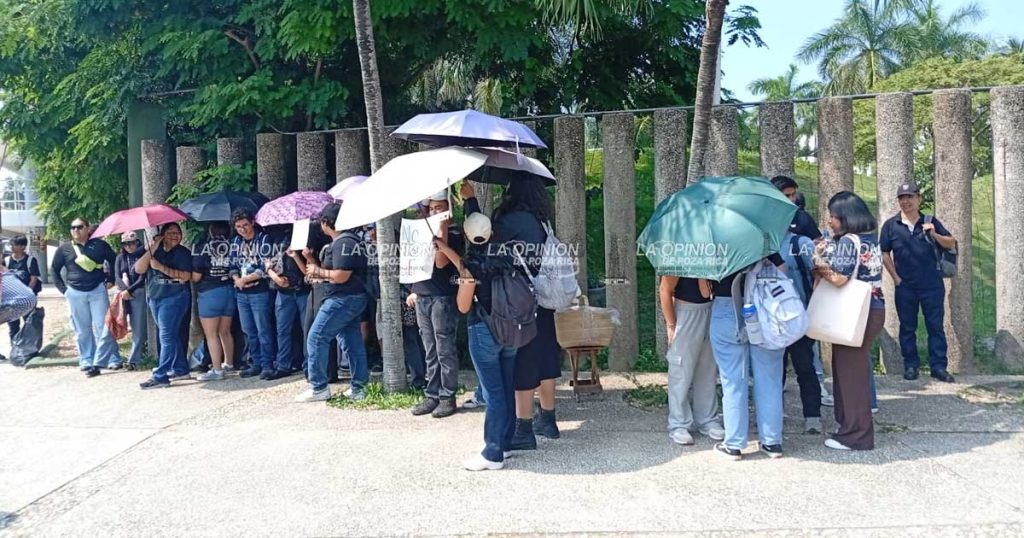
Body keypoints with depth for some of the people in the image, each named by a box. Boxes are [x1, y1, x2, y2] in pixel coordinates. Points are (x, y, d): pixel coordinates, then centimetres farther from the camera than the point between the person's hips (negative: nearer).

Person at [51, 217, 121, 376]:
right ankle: (87, 362, 11)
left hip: (98, 290, -1)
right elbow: (54, 269, 13)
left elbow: (114, 260, 11)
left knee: (103, 326, -5)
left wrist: (111, 280, 5)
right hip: (75, 293, 1)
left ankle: (99, 361, 0)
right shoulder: (64, 249, 5)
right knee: (82, 330, 5)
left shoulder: (99, 245, 2)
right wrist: (63, 288, 6)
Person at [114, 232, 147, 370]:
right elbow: (117, 277, 5)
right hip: (126, 295, 3)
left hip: (140, 292, -3)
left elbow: (143, 277, -7)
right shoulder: (120, 258, 14)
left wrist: (130, 290, -13)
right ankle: (136, 356, 6)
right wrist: (124, 289, -11)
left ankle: (134, 359, -1)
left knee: (139, 328, -4)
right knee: (135, 327, 0)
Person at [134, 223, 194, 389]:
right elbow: (139, 269, -3)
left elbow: (186, 276, -15)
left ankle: (160, 376, -12)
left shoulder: (183, 252, -3)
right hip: (155, 298, 6)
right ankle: (181, 369, 22)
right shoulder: (156, 251, 11)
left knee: (166, 336, -10)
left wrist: (162, 268, -19)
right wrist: (152, 249, -11)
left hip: (174, 298, -6)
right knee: (171, 336, 13)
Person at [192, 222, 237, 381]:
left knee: (211, 334, 2)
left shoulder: (202, 247, -10)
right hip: (229, 291, 5)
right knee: (225, 332, 17)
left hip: (209, 293, -5)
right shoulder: (231, 245, -3)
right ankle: (229, 364, 28)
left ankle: (217, 370, 1)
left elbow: (196, 276, -11)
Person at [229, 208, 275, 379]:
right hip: (241, 293, 6)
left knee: (263, 331, -5)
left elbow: (266, 267, -12)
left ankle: (267, 365, 0)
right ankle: (256, 364, 19)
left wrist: (246, 279, -12)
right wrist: (236, 279, -6)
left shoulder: (263, 239, -5)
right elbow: (233, 264, 13)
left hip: (259, 292, -6)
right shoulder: (236, 241, 13)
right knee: (249, 331, 11)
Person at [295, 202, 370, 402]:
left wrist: (318, 271, -10)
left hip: (342, 300, -10)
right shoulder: (349, 240, 16)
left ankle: (318, 388, 1)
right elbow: (329, 271, 18)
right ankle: (359, 388, 13)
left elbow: (340, 276, -24)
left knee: (316, 339, -3)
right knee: (353, 343, 10)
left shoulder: (343, 243, -16)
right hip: (353, 299, 10)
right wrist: (311, 260, 8)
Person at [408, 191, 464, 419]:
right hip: (422, 298, 7)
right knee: (430, 353, 11)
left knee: (445, 351, -2)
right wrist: (414, 291, 17)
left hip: (442, 298, -7)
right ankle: (432, 396, 16)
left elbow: (440, 262, -17)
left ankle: (447, 397, 5)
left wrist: (442, 232, -18)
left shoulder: (454, 234, -4)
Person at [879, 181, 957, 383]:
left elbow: (951, 244, 3)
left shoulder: (930, 222, 2)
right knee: (907, 327, 7)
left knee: (936, 326, 3)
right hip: (905, 286, 0)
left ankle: (938, 366, 9)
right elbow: (884, 253, 3)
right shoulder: (891, 225, 0)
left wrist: (935, 235, -16)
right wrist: (896, 278, -3)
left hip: (932, 284, 0)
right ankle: (911, 365, 16)